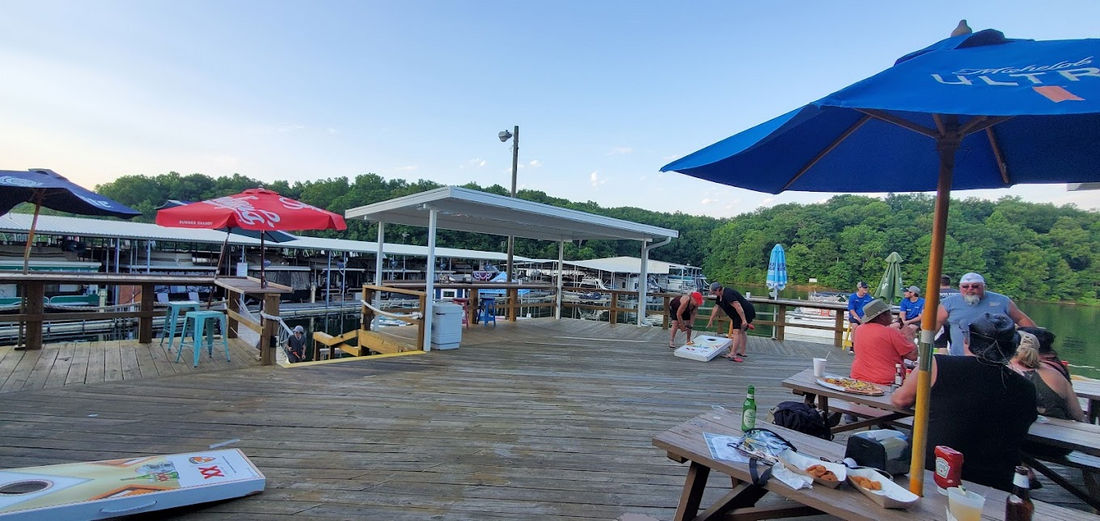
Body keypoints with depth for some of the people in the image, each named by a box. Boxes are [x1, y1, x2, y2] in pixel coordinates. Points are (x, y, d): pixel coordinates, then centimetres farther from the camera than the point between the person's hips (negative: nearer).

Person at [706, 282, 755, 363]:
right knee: (741, 332, 19)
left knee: (737, 331, -17)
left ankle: (732, 354, -20)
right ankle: (742, 352, 31)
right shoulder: (719, 296, 10)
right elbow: (716, 308, 17)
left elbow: (738, 306, -30)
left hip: (745, 313, -12)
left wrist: (744, 320, -31)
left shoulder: (728, 294, -24)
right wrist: (711, 320, 20)